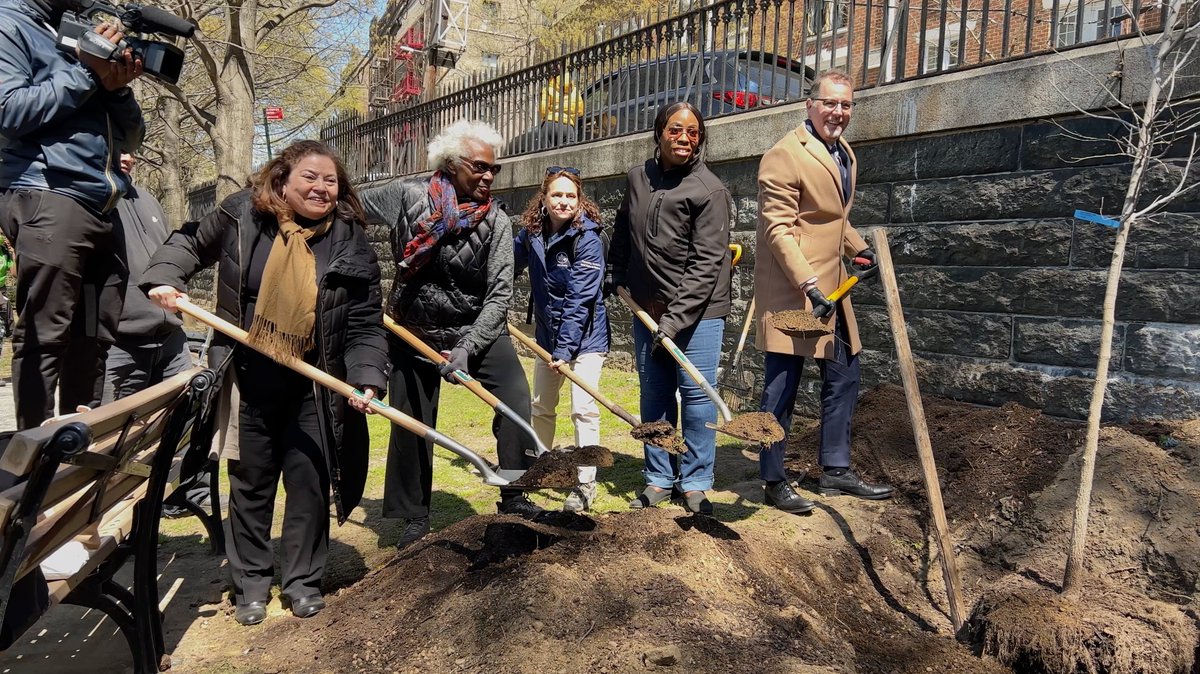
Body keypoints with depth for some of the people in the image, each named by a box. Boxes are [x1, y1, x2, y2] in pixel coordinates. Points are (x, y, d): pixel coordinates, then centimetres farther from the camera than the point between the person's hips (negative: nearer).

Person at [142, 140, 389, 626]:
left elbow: (365, 325, -9)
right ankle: (251, 582, 30)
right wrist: (164, 277, -4)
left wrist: (367, 379, -21)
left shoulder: (352, 245, -8)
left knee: (309, 480, 6)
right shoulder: (241, 216, -6)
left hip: (311, 385, -1)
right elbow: (191, 243, 14)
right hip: (247, 378, 1)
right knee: (251, 482, 12)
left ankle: (303, 581, 25)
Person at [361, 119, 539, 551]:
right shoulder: (407, 196, -12)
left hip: (479, 328, 0)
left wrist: (468, 347, -26)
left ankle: (515, 499, 3)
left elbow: (501, 294, -16)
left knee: (516, 407, -14)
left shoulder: (496, 222, -13)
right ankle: (414, 518, 23)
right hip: (412, 329, 0)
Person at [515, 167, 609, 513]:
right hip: (548, 332, 6)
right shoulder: (531, 233, -5)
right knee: (540, 407, 18)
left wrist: (565, 349, -25)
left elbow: (579, 300, -24)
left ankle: (585, 483, 3)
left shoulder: (588, 238, -20)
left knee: (583, 409, -11)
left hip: (585, 335, -6)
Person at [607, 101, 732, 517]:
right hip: (648, 307, 5)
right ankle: (659, 478, 24)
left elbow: (706, 262, -16)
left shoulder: (709, 191, -12)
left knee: (696, 393, -1)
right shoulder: (638, 178, 5)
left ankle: (695, 482, 15)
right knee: (654, 395, 11)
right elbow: (623, 231, 23)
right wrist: (618, 275, 21)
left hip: (698, 310, -5)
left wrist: (676, 317, -20)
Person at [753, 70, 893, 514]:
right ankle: (774, 482, 12)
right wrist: (808, 285, -27)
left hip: (831, 285, 9)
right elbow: (778, 230, -20)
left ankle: (835, 471, 29)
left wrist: (858, 247, 12)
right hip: (790, 289, -9)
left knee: (843, 378, 15)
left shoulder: (844, 154, 15)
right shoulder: (785, 155, -14)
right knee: (782, 388, -2)